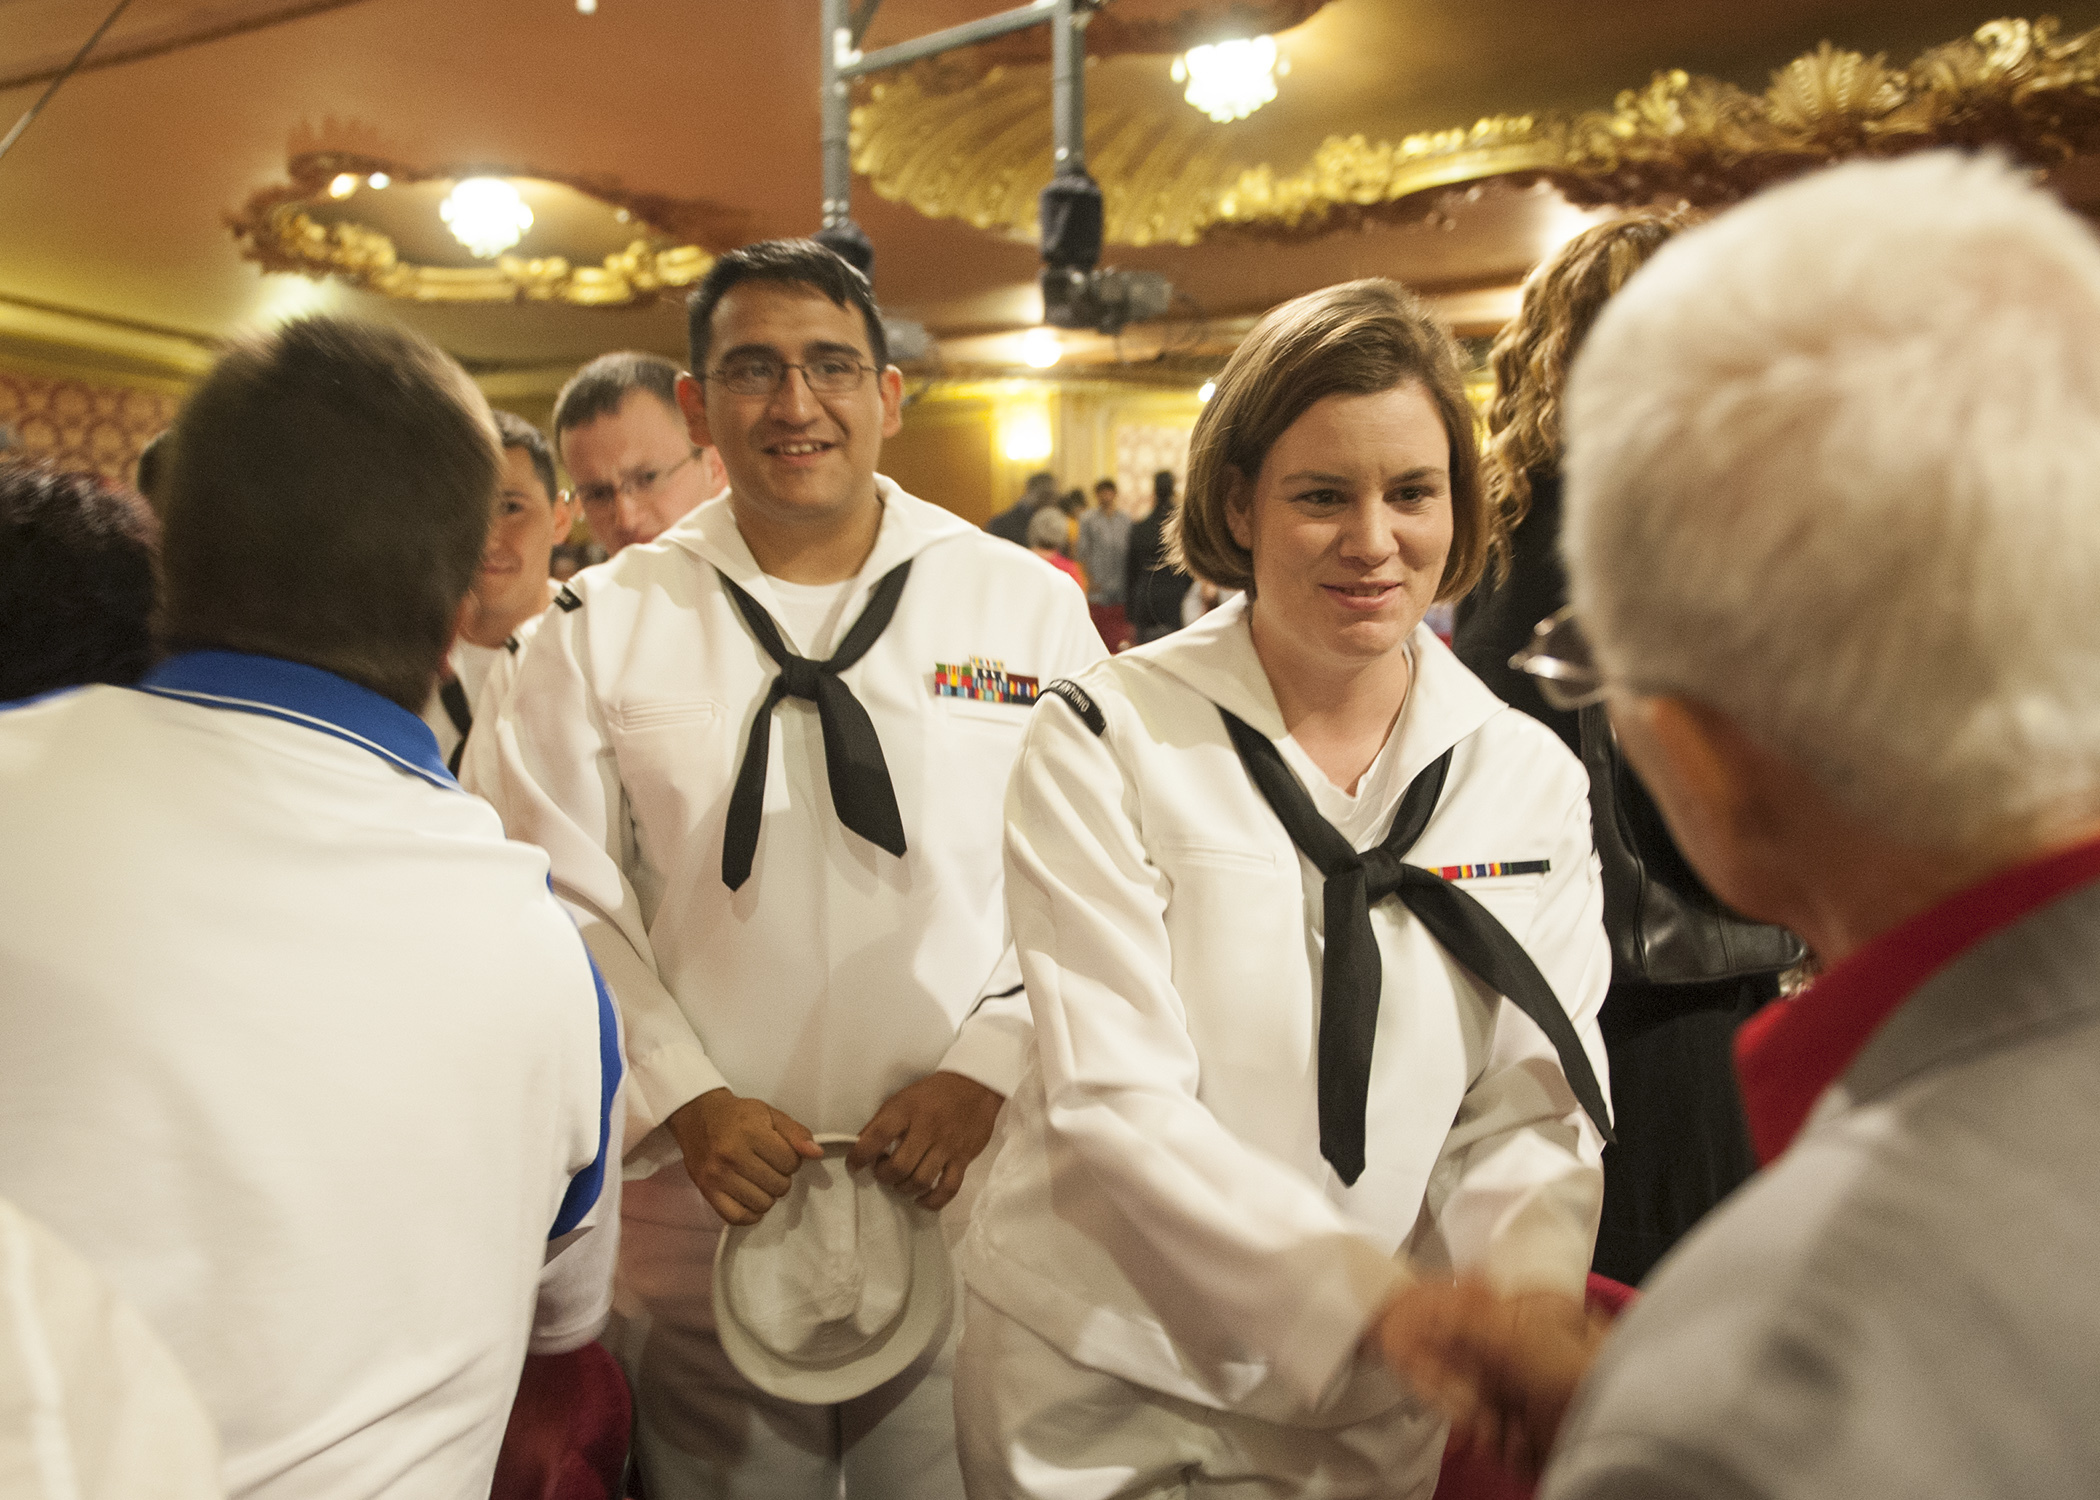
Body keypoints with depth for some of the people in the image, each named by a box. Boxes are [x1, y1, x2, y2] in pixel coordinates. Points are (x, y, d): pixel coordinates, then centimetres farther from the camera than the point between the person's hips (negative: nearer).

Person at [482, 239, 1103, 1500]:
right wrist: (686, 1102, -10)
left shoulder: (1030, 610, 1)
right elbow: (567, 908, 1)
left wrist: (985, 1076, -11)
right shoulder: (608, 625, 2)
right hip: (704, 1220, 1)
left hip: (968, 1210, 0)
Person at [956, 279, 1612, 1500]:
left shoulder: (1530, 778, -1)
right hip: (1101, 1395, -2)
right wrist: (1384, 1297, -30)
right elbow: (1114, 1102, -19)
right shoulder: (1106, 741, -12)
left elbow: (1533, 1107, -5)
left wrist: (1519, 1294, -26)